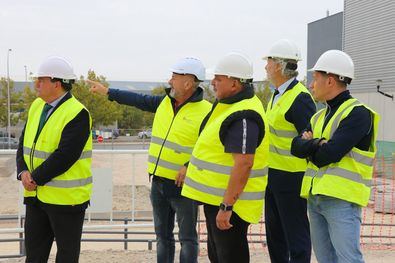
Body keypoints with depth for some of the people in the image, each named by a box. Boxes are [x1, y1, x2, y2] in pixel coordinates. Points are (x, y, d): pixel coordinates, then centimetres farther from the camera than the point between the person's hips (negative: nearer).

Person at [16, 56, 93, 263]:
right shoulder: (37, 106, 9)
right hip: (36, 194, 8)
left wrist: (36, 178, -17)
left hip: (66, 197, -7)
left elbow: (65, 156, -24)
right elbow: (24, 142, 8)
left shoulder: (77, 114, -17)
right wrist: (23, 172, -9)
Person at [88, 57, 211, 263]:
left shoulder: (206, 112, -15)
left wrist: (190, 166, -25)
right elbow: (139, 100, 19)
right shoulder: (164, 102, 8)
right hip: (158, 182, 7)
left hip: (183, 185, -7)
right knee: (163, 236, 17)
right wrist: (106, 91, 22)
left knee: (187, 238, 4)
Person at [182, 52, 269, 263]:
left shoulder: (243, 117, -24)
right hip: (216, 198, 11)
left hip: (229, 201, -11)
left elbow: (243, 164, -30)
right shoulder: (230, 105, 10)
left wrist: (226, 206, -29)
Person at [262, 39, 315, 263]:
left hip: (291, 177, -10)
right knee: (274, 230, 20)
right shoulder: (278, 94, 12)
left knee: (296, 233, -1)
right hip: (273, 174, 10)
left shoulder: (300, 98, -19)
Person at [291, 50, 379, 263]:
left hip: (342, 199, -8)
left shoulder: (358, 113, -10)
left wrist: (309, 148, 1)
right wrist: (317, 144, -14)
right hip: (315, 197, 8)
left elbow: (329, 154, -19)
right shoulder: (320, 116, 17)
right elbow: (296, 147, 5)